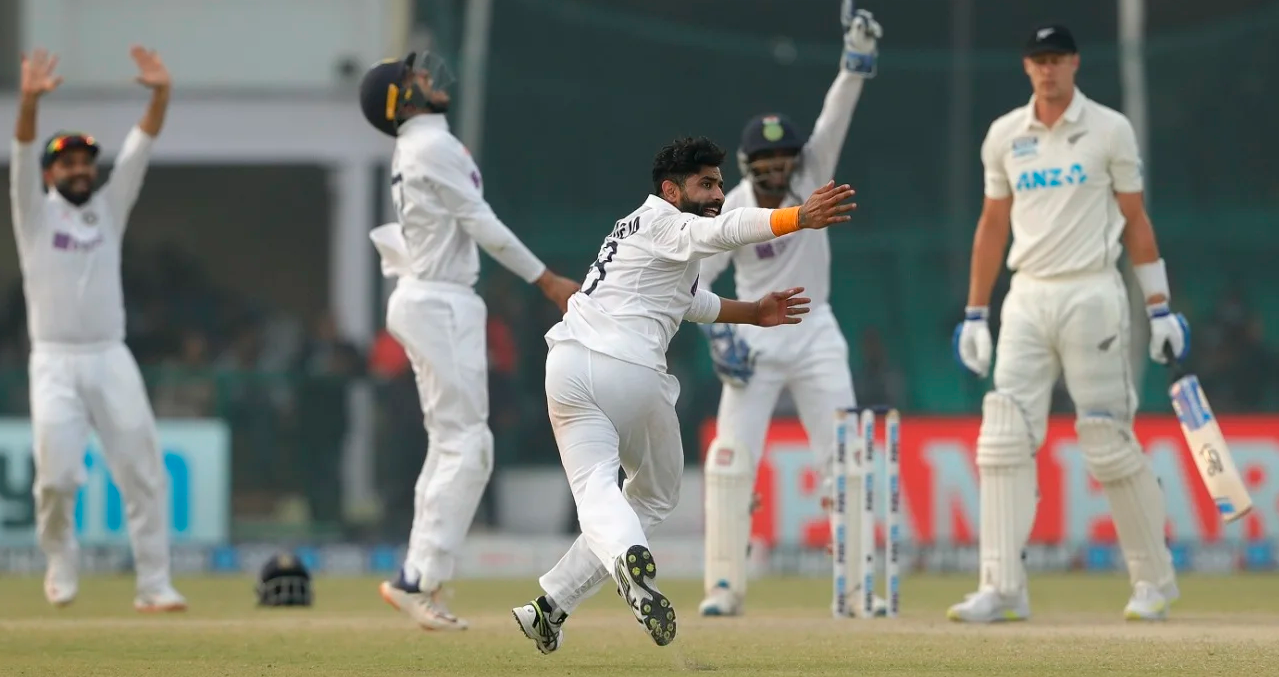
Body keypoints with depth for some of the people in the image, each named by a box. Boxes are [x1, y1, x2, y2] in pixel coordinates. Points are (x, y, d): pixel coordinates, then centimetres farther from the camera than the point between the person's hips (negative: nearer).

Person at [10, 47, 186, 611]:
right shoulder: (34, 211, 8)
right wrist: (30, 101, -28)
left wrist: (161, 95, -13)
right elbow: (22, 157, -10)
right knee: (57, 474, -11)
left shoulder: (110, 208, 15)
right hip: (54, 362, -3)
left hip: (111, 359, 3)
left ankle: (154, 585, -3)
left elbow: (140, 149, 4)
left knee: (143, 470, -5)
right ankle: (60, 557, 16)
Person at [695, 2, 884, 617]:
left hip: (815, 332, 1)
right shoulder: (729, 211, -8)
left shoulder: (811, 174, -4)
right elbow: (692, 278, -4)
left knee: (842, 457, -2)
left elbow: (836, 116, -17)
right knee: (731, 457, -9)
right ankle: (725, 585, -4)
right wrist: (719, 334, -17)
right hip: (754, 337, -1)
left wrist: (858, 58, -30)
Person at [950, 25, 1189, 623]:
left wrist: (1160, 309, -2)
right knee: (1004, 438, -7)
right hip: (1027, 299, 4)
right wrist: (975, 314, 12)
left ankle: (1154, 580, 11)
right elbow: (992, 226, 15)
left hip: (1091, 297, -4)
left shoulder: (1109, 130, 0)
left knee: (1109, 441, -3)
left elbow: (1135, 221, 2)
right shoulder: (1004, 136, 10)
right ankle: (1002, 589, -9)